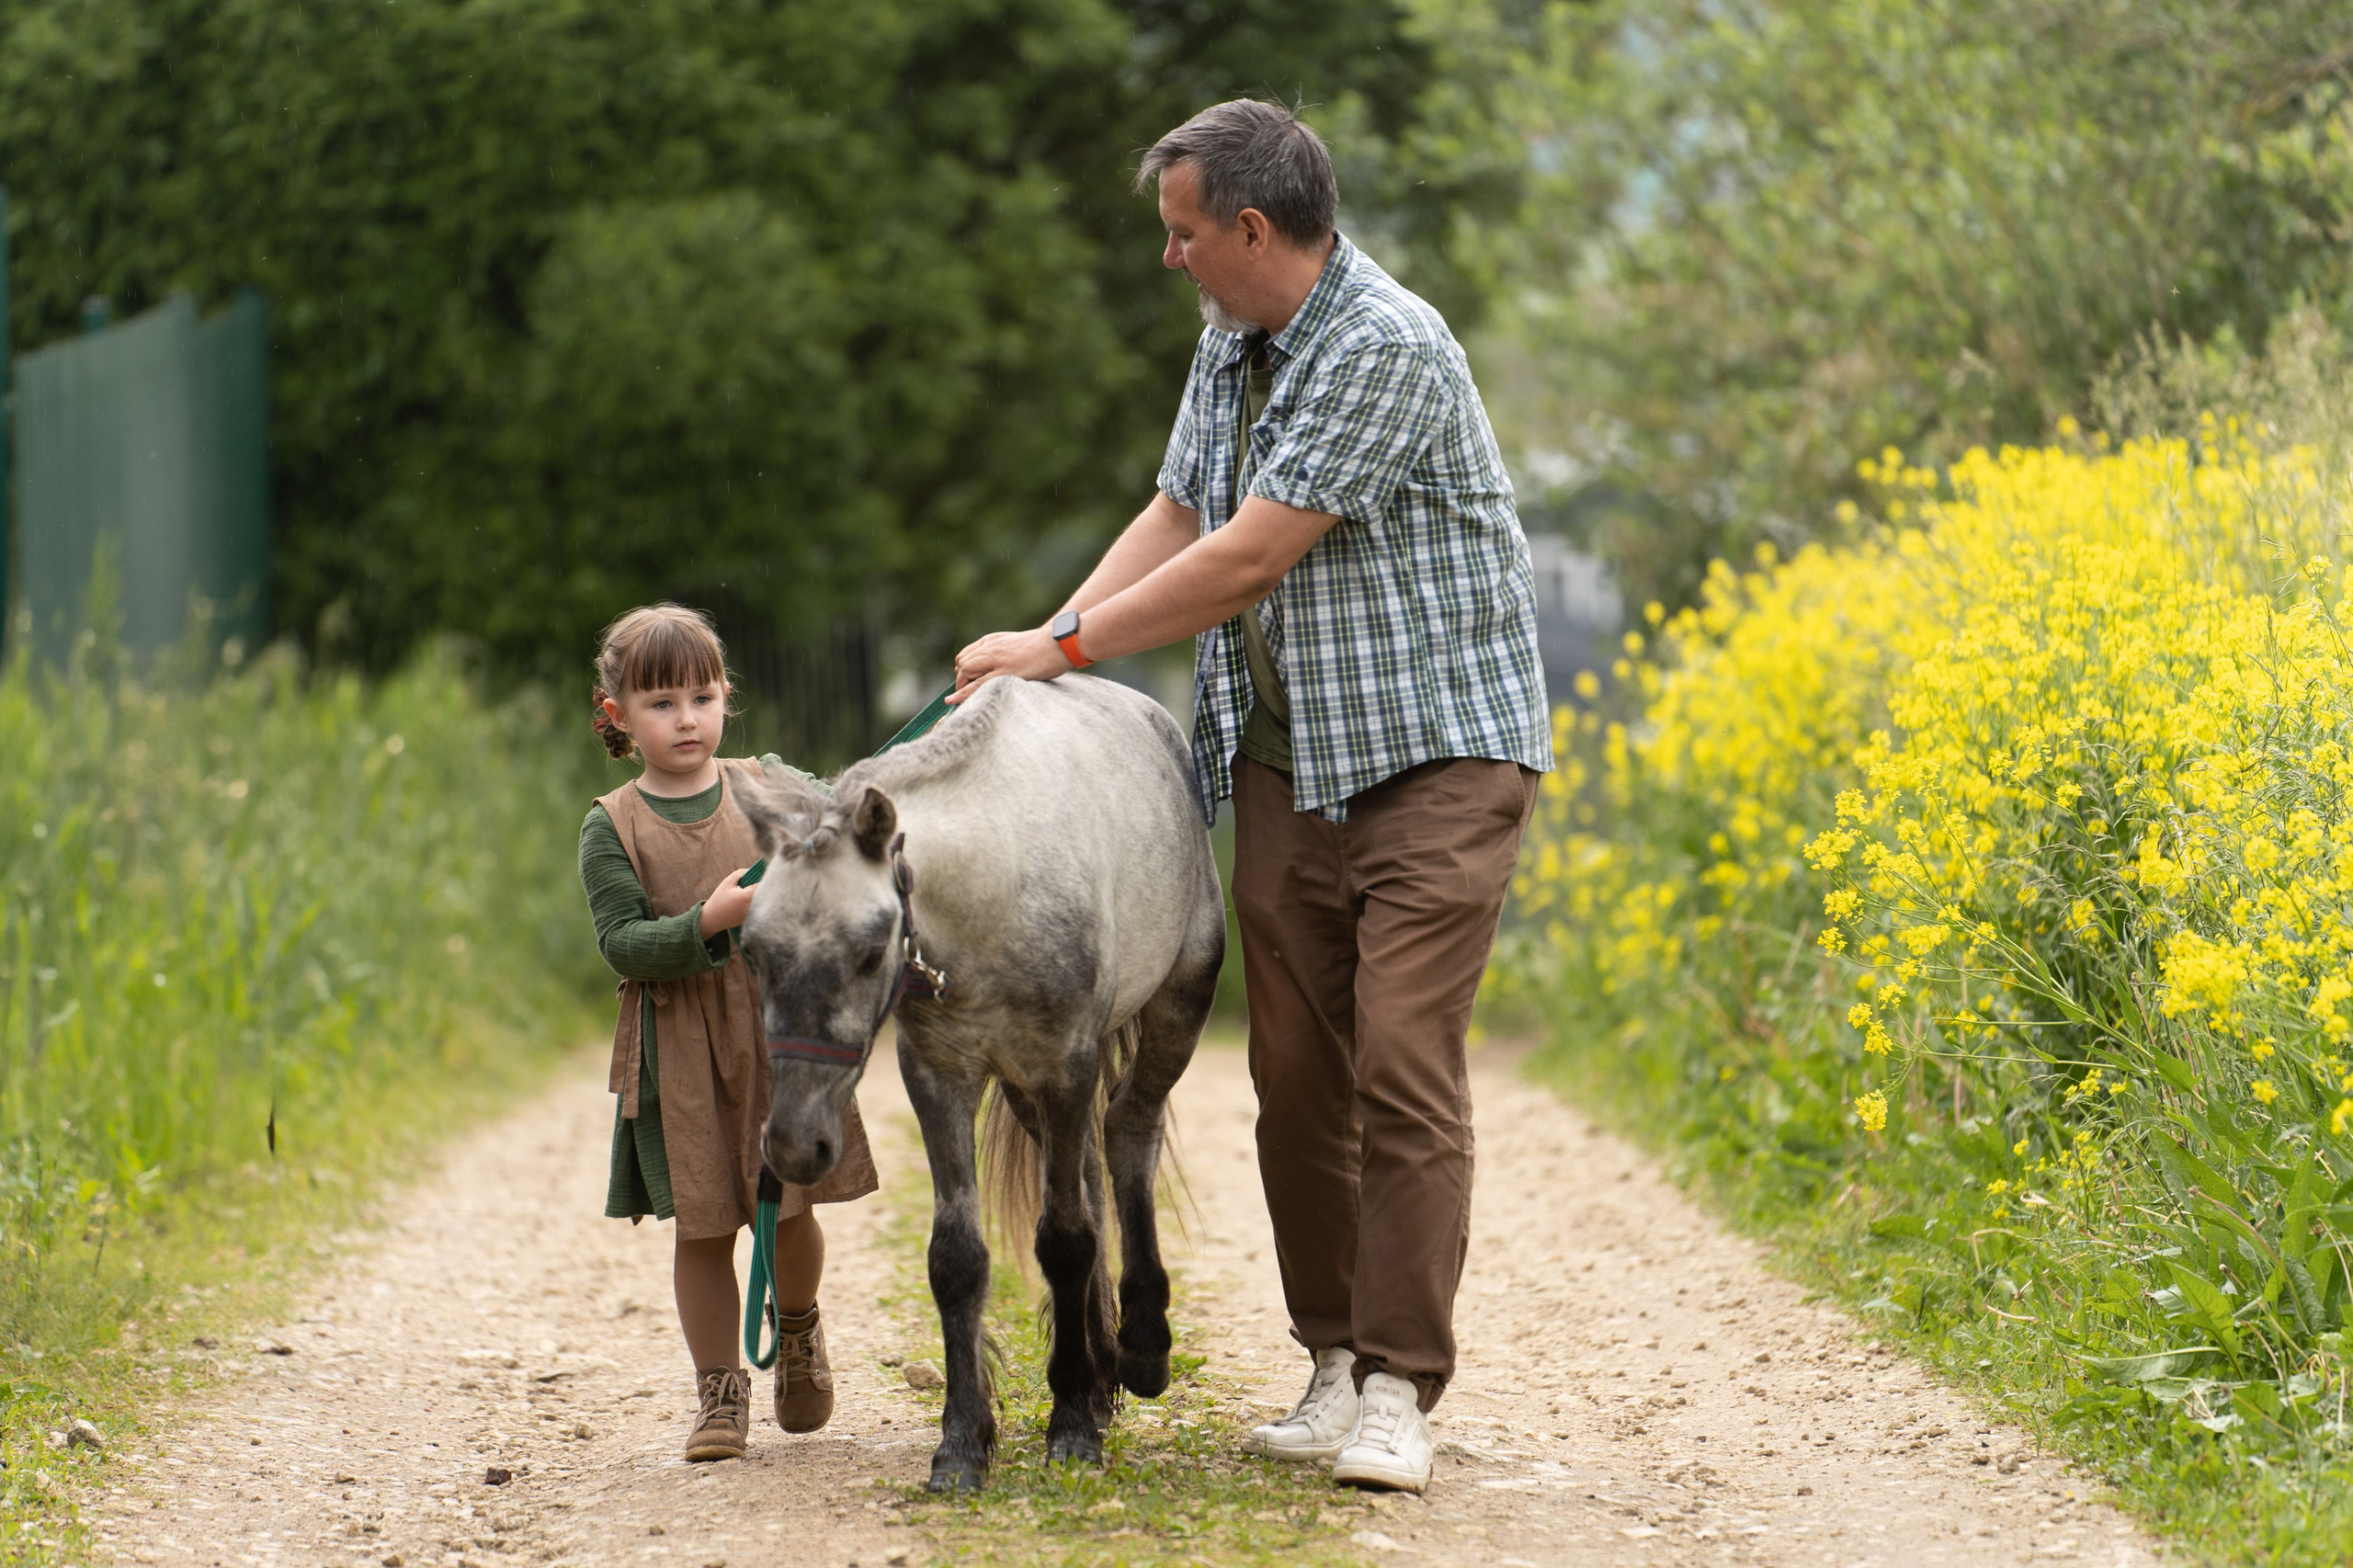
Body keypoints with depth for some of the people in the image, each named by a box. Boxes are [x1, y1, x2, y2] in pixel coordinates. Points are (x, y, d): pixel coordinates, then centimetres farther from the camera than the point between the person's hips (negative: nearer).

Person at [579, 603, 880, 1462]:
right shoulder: (612, 827, -2)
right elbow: (621, 942, -10)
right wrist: (709, 923, -24)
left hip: (780, 1032, 2)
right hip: (678, 1052, -1)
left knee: (790, 1207, 6)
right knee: (702, 1224, 2)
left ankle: (798, 1329, 37)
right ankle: (719, 1391, 16)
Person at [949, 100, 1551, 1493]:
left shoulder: (1388, 348, -18)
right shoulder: (1233, 349, 11)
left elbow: (1250, 559, -20)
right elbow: (1177, 518, 17)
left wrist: (1064, 647, -13)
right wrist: (1046, 644, 1)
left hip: (1437, 755, -8)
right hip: (1290, 762, 8)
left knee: (1404, 1064, -12)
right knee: (1296, 1070, 5)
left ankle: (1399, 1391, -11)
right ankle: (1334, 1361, 13)